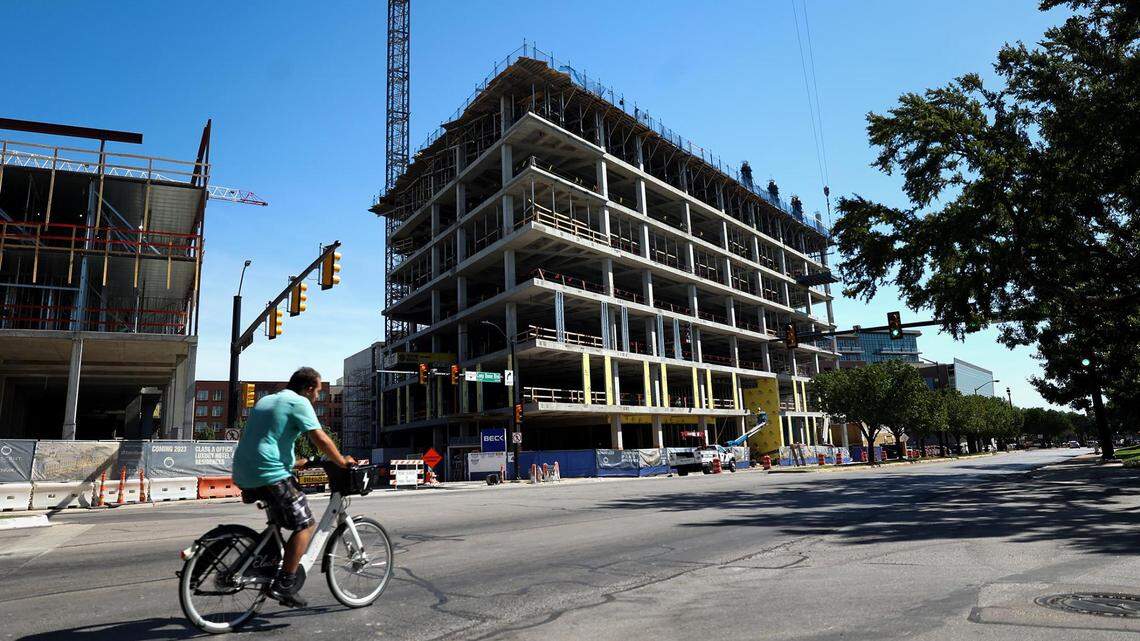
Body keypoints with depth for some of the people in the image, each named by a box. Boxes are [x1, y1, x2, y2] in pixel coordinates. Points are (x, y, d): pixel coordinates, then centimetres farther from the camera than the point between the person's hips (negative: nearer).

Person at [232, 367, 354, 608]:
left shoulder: (265, 400, 22)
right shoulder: (299, 402, -5)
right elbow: (320, 439, -14)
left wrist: (298, 462, 36)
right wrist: (342, 461, 0)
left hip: (243, 474, 9)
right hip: (270, 474, -9)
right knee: (306, 525, -2)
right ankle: (283, 584, -7)